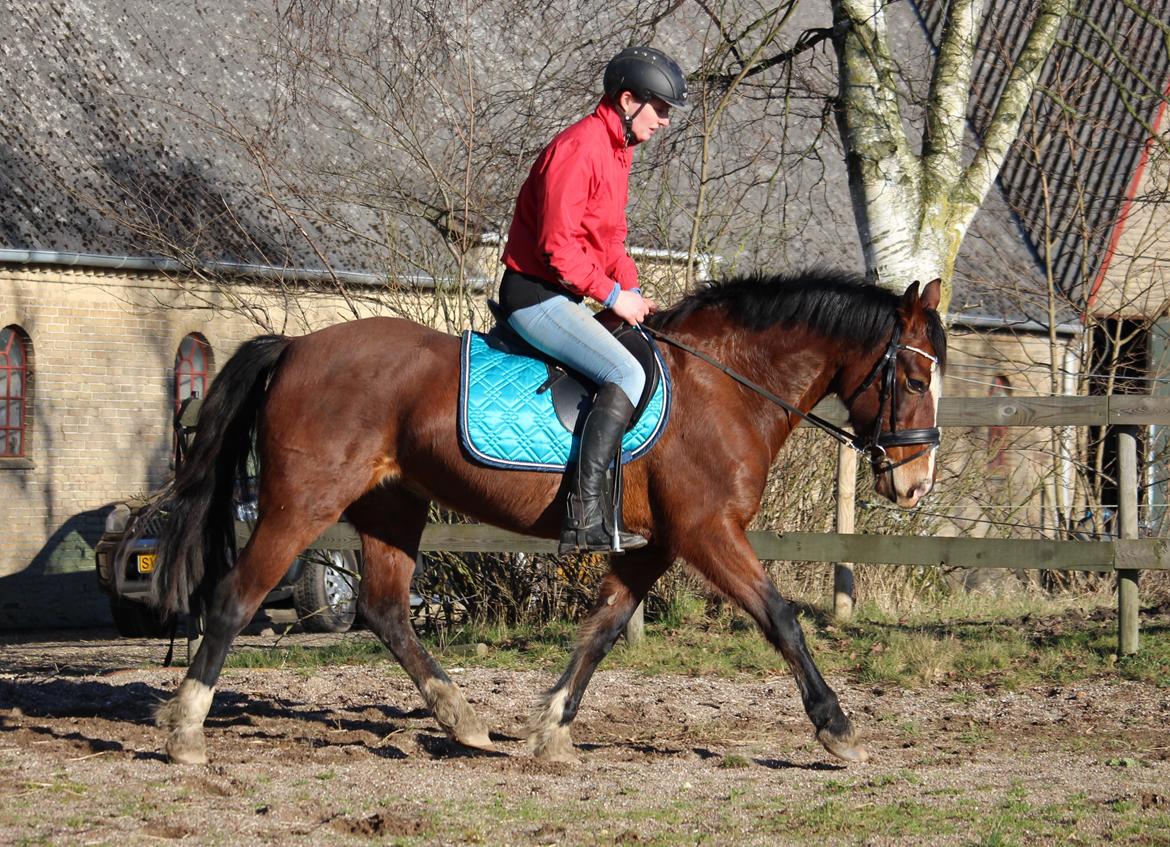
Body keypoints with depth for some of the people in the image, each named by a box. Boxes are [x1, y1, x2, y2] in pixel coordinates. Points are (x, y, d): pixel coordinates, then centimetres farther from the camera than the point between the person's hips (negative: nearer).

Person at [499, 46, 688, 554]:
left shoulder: (617, 150, 14)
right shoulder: (579, 149, -19)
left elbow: (611, 237, 21)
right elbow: (557, 245, -24)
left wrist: (632, 292, 7)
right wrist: (613, 295, -17)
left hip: (562, 297, 11)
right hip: (535, 295, -11)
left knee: (649, 358, 16)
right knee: (626, 374, -24)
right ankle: (585, 516, -30)